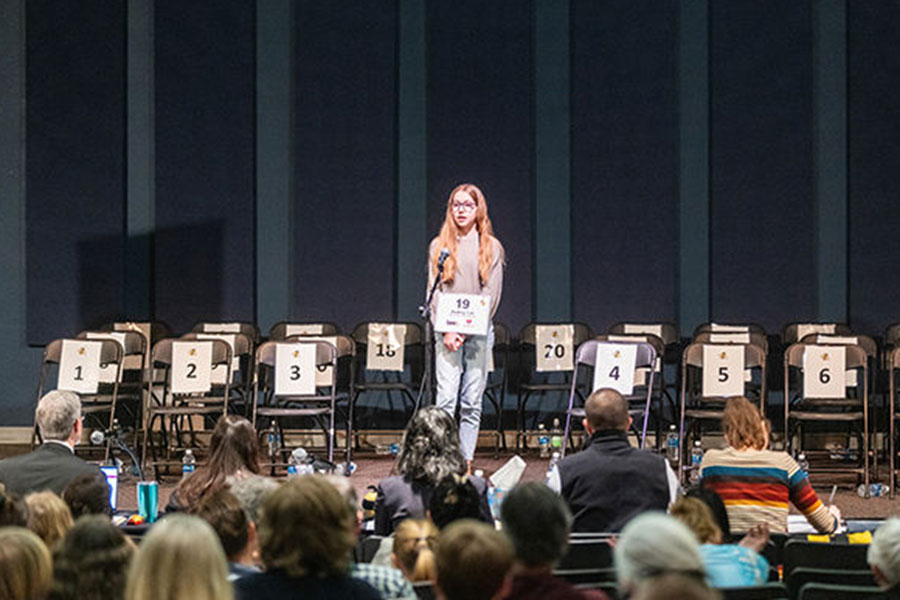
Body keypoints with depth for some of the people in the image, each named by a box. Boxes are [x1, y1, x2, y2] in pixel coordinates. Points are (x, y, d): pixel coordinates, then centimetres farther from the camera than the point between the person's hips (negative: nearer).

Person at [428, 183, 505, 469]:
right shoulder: (439, 246, 10)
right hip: (447, 331, 0)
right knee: (446, 398, -10)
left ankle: (466, 463, 4)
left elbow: (492, 293, 1)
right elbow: (435, 290, 5)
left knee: (472, 402, 0)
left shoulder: (491, 248, 7)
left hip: (479, 331, 0)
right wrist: (447, 330, -8)